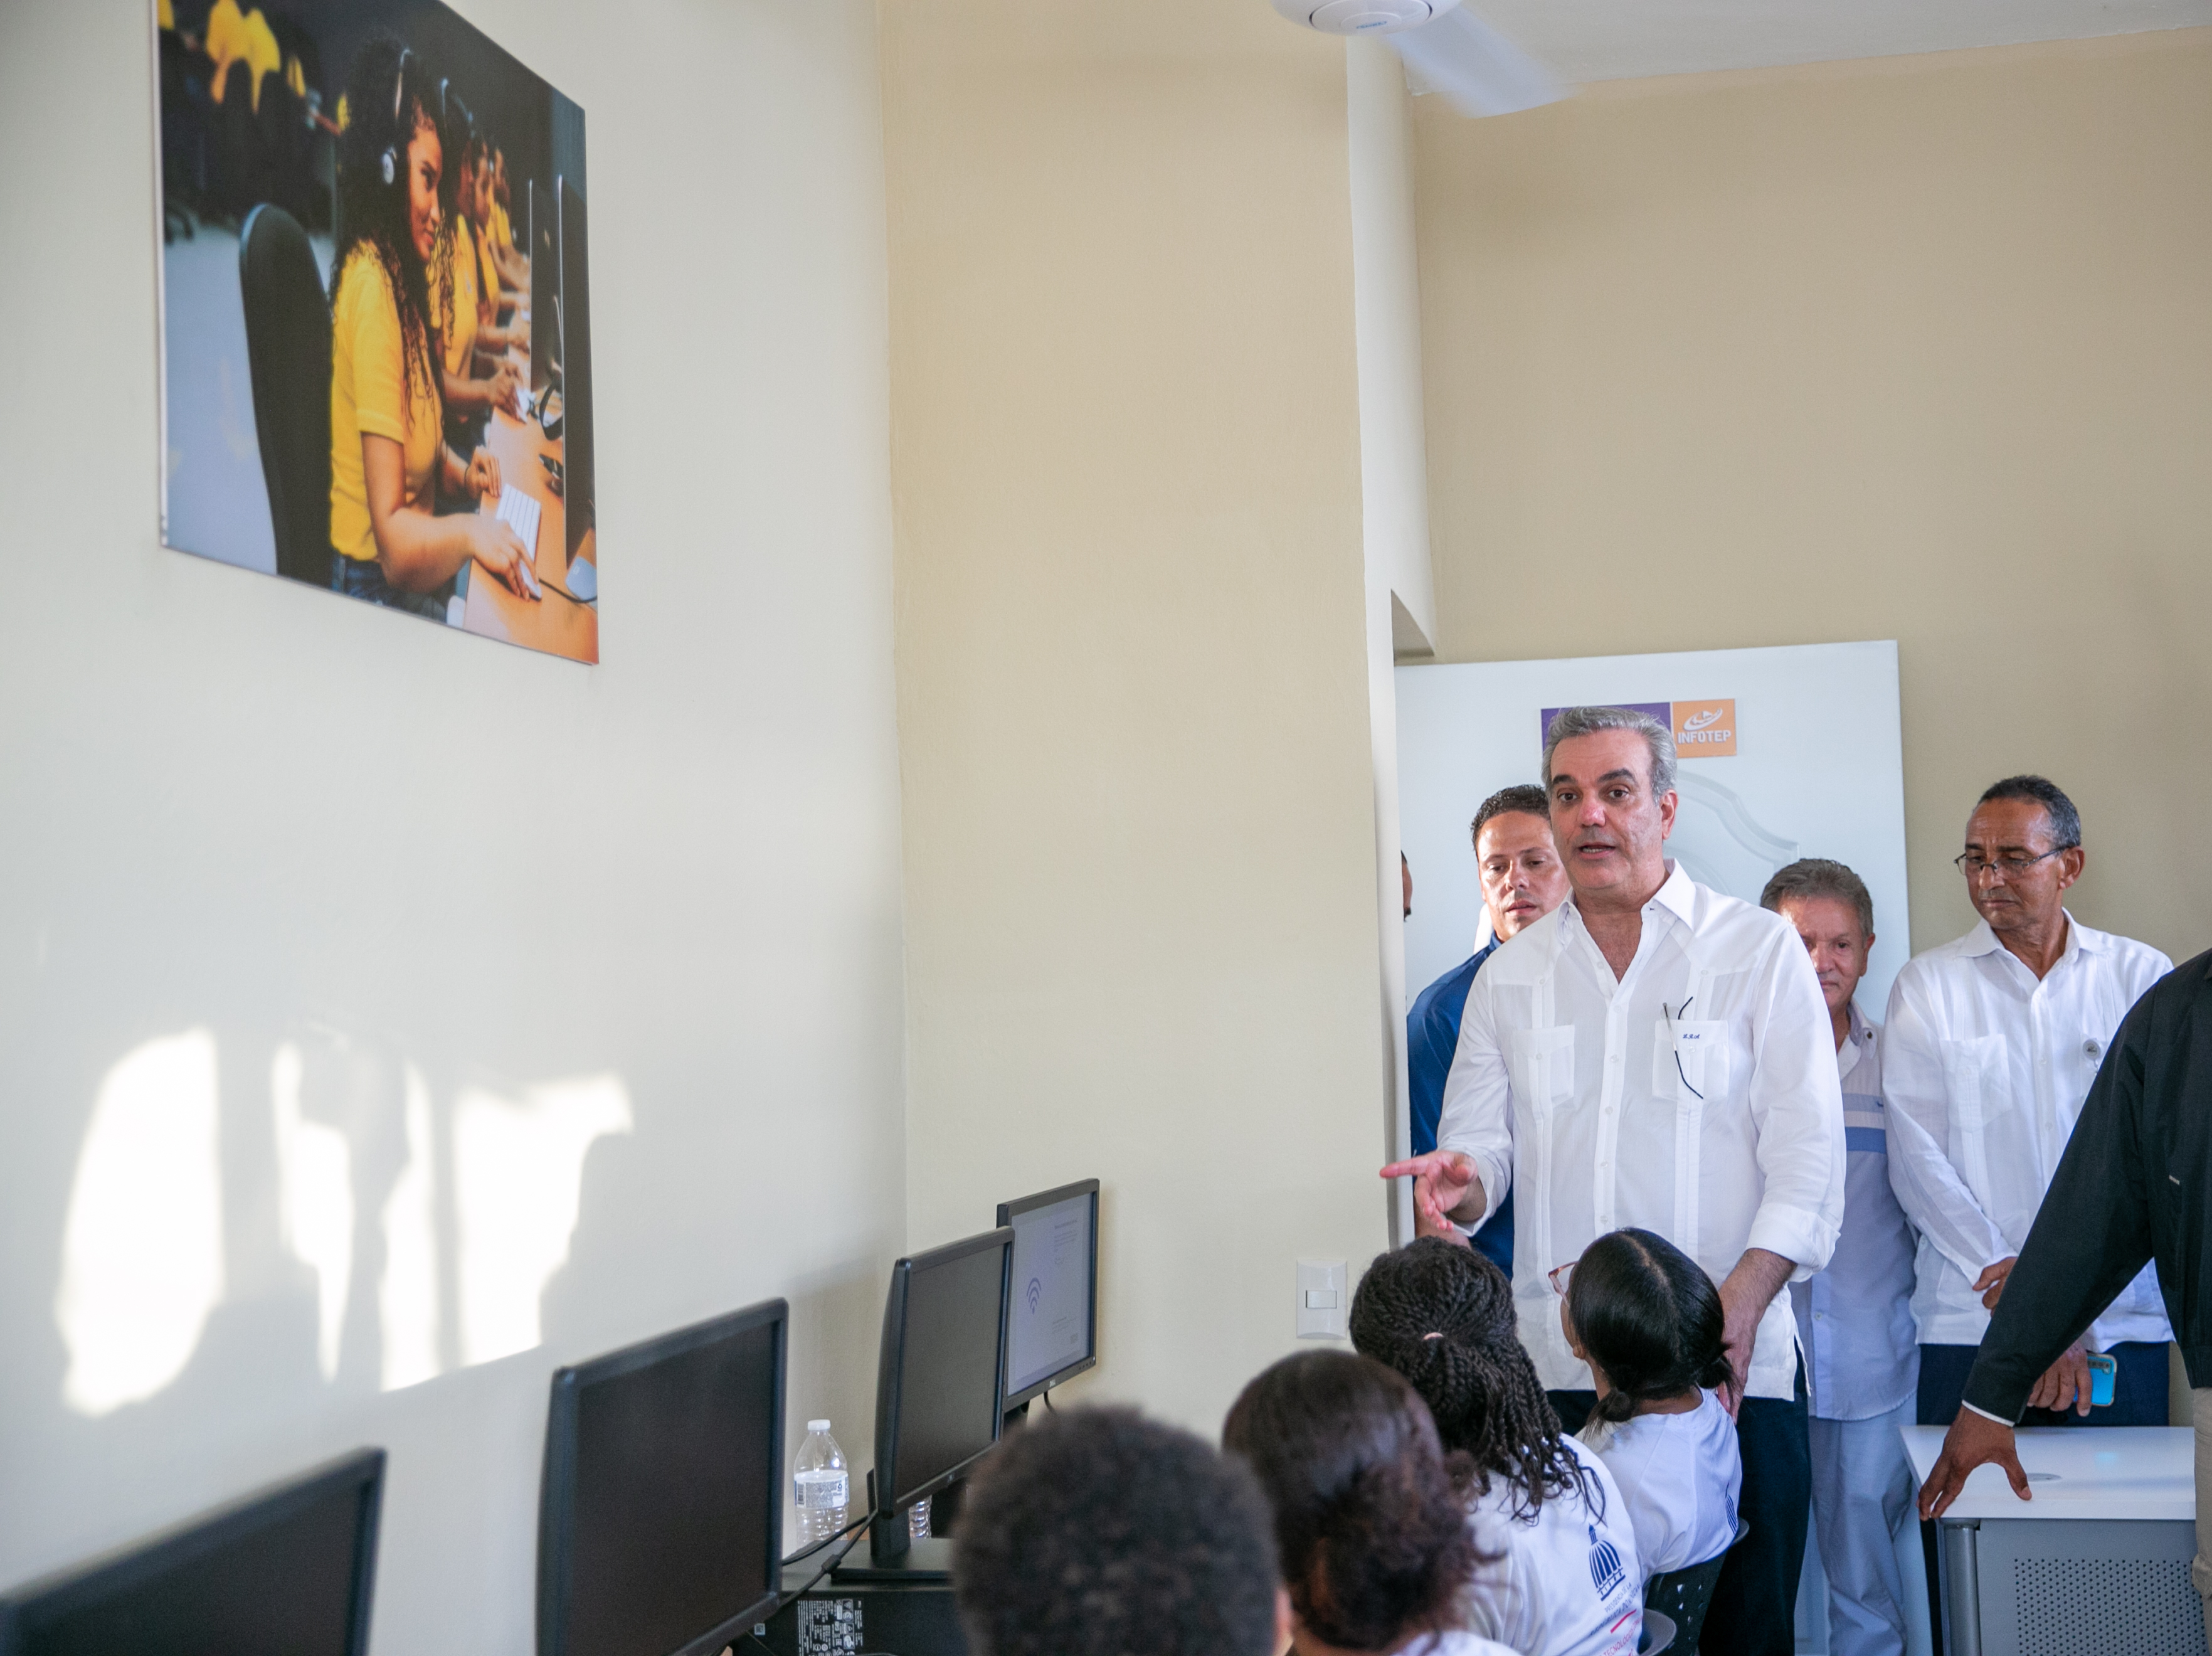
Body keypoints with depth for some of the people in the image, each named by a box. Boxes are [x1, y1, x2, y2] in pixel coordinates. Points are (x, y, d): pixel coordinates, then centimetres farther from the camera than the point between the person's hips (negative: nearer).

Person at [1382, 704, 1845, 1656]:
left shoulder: (1760, 951, 3)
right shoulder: (1509, 977, 14)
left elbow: (1808, 1154, -3)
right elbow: (1482, 1139, 14)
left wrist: (1737, 1307, -17)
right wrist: (1464, 1178, -11)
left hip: (1734, 1367, -3)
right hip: (1556, 1366, 3)